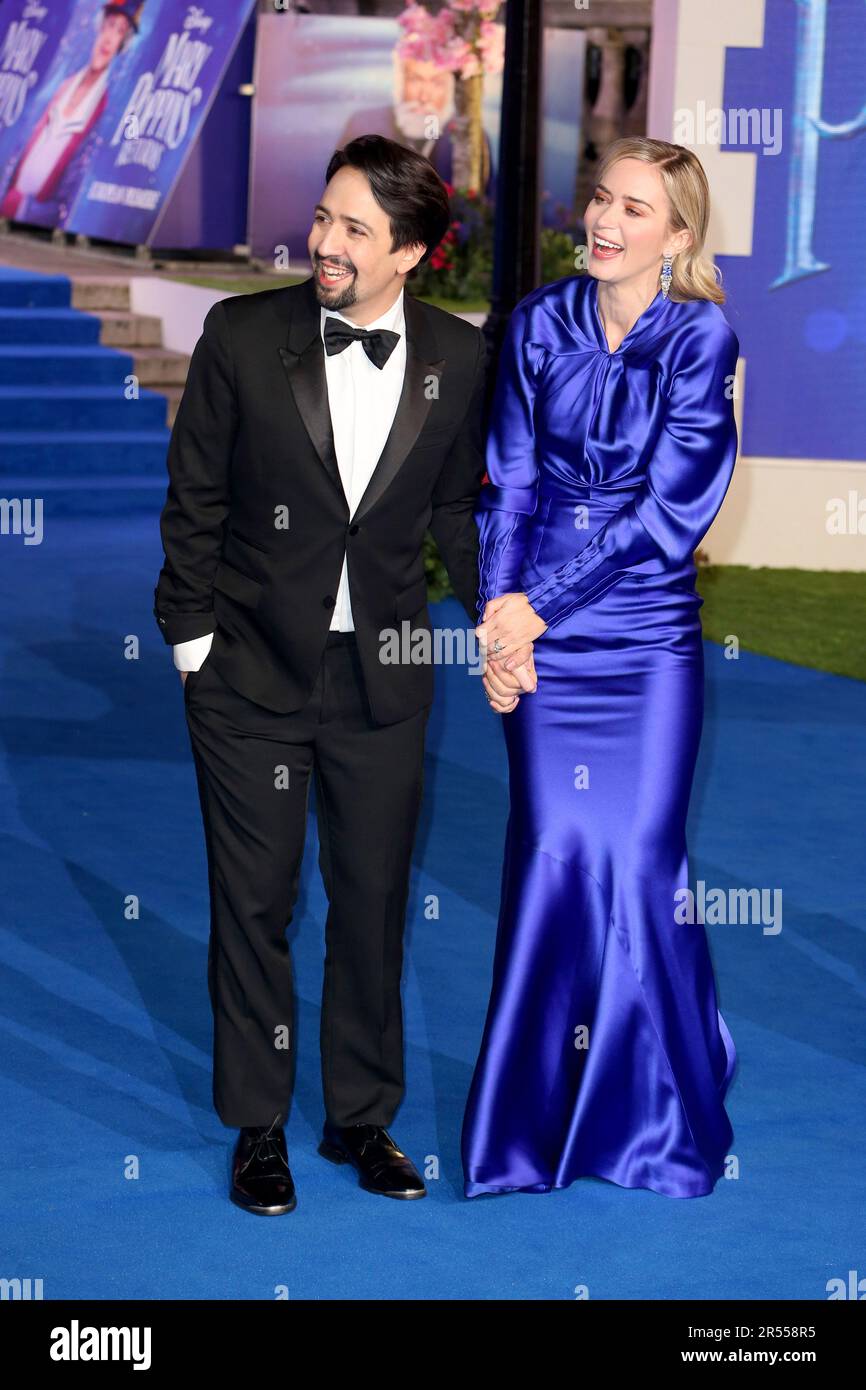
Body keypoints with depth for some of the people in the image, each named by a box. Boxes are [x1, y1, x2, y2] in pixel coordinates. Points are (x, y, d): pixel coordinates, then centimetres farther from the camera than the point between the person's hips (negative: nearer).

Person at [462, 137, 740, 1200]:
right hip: (542, 632, 2)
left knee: (641, 857, -1)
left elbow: (672, 506, -10)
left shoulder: (701, 338, -5)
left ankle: (654, 1111, 15)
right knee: (554, 851, 0)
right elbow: (510, 476, 6)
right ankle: (540, 1109, 13)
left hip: (648, 632, -2)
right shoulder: (539, 324, 5)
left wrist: (540, 603, -11)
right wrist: (499, 605, -7)